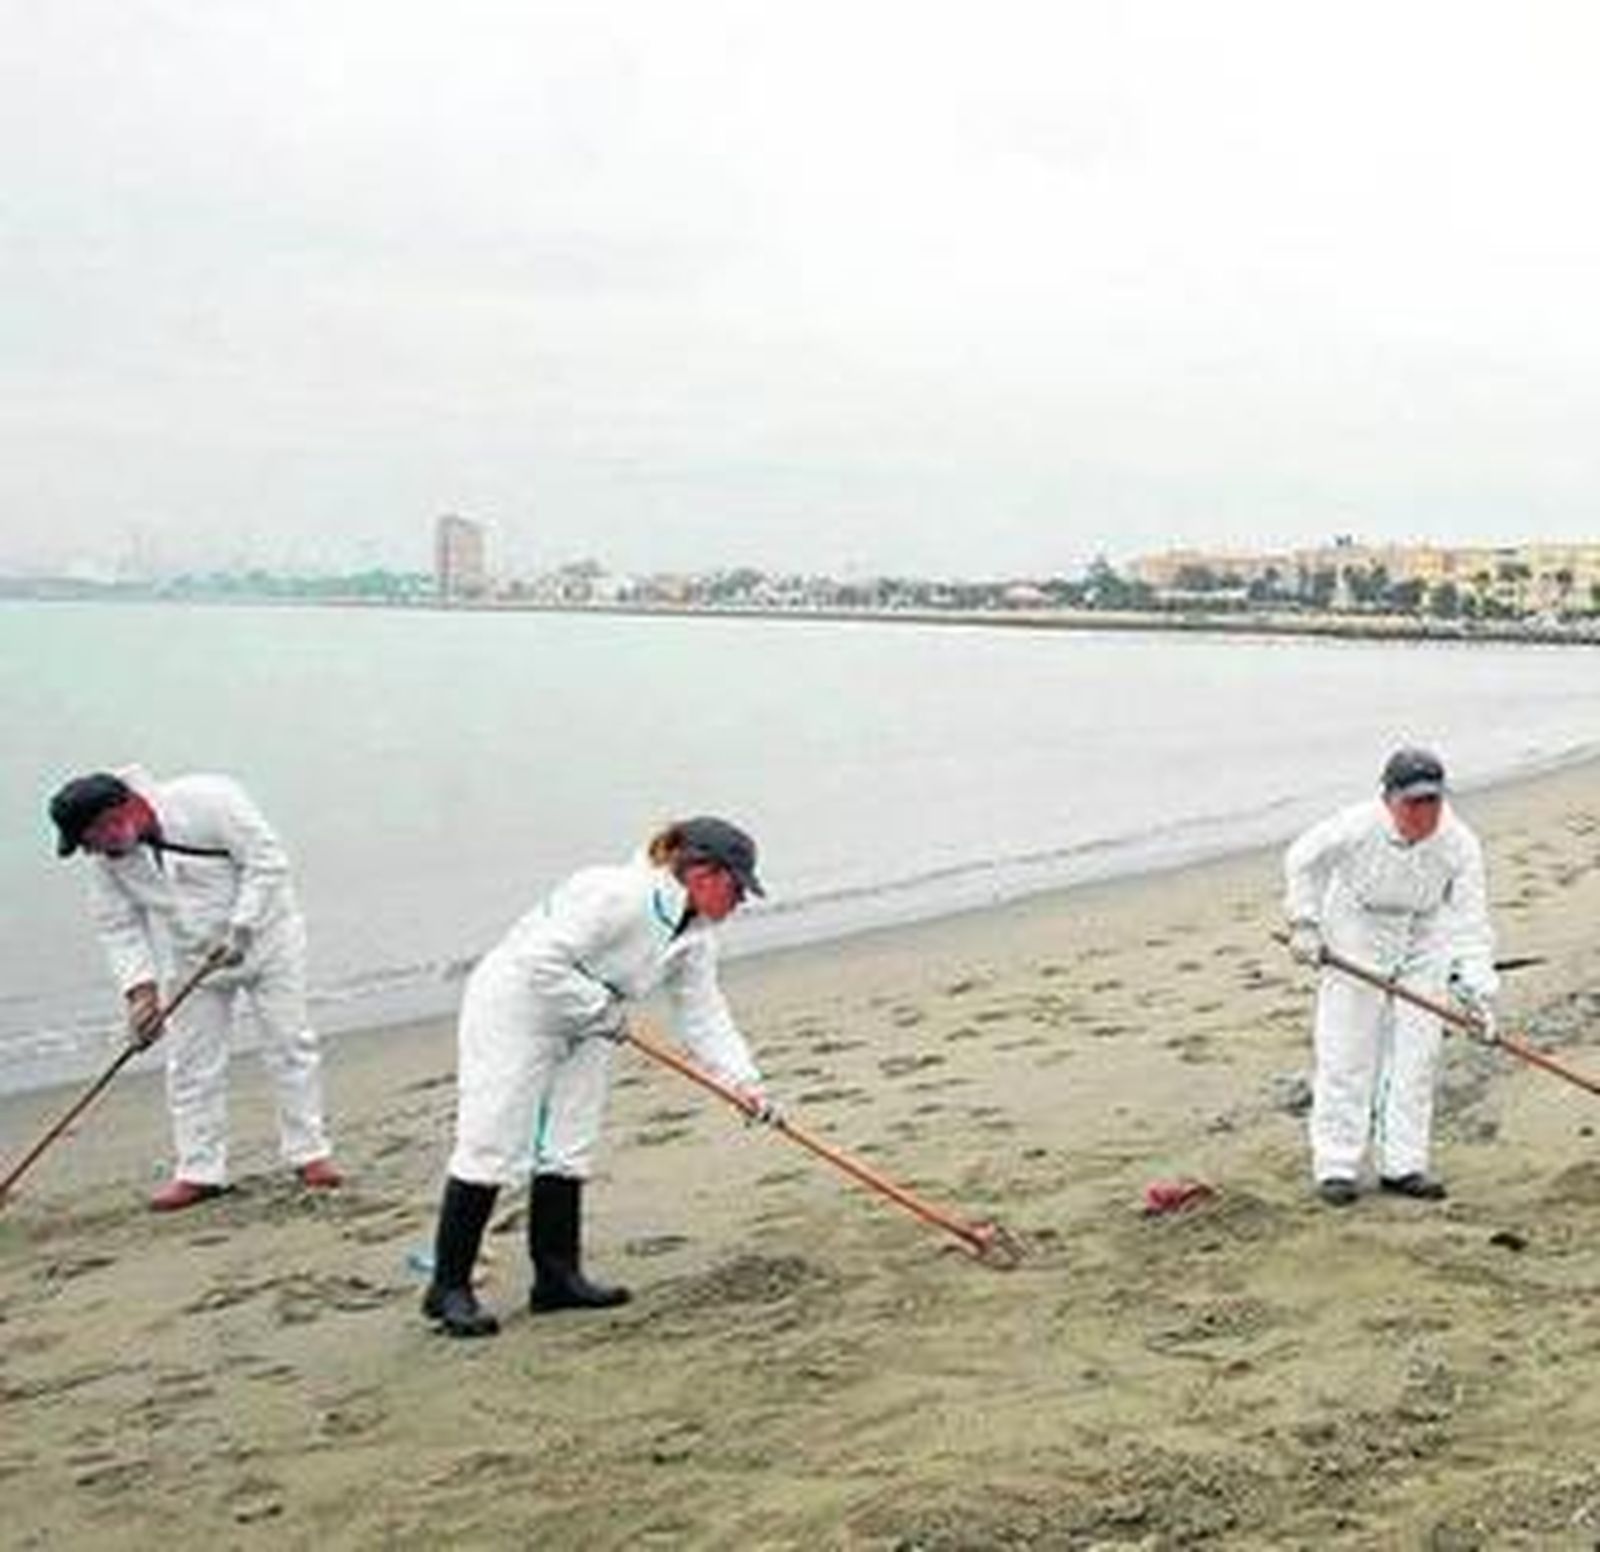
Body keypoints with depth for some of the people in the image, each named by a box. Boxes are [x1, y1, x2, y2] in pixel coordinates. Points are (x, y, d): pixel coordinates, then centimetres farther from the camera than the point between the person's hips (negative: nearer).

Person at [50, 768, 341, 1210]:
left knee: (289, 1044, -1)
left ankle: (309, 1153, 9)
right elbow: (118, 927, -5)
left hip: (264, 938, -4)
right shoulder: (107, 859, -11)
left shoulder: (209, 800, -27)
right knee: (190, 1064, 1)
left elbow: (266, 862, -23)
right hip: (193, 960, 4)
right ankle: (200, 1170, 10)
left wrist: (240, 930, -26)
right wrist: (140, 988, -16)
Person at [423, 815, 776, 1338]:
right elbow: (543, 962, -31)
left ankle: (557, 1275, 18)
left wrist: (746, 1082, -5)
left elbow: (704, 1016, 4)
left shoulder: (696, 938, 0)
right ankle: (449, 1289, -3)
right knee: (490, 1147, -9)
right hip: (513, 1009, -9)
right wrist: (603, 1010, -21)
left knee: (567, 1151, 8)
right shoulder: (617, 896, -28)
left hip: (582, 1029, 9)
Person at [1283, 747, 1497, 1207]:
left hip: (1422, 947, 3)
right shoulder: (1356, 827, -25)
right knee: (1346, 1056, -3)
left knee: (1417, 1055, 1)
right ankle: (1336, 1167, 5)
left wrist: (1477, 988, -25)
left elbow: (1469, 922, -17)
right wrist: (1304, 921, -9)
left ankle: (1403, 1164, 12)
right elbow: (1302, 860, -7)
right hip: (1356, 941, -2)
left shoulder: (1460, 846, -19)